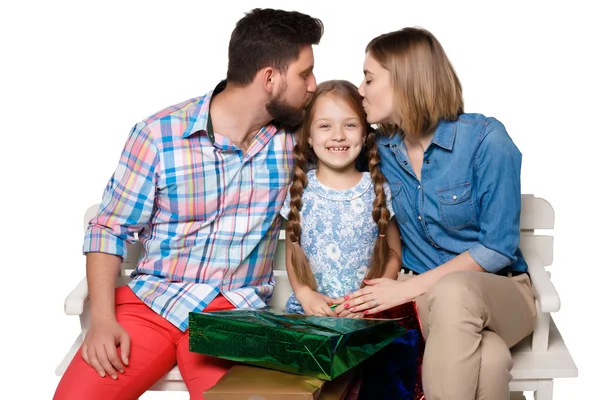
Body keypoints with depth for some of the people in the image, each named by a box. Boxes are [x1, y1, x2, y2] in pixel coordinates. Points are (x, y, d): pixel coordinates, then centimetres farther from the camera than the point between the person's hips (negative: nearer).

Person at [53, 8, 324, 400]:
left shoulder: (294, 136, 1)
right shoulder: (160, 134, -6)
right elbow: (110, 229, -1)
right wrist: (102, 319, -13)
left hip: (235, 309, 1)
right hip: (150, 300, -1)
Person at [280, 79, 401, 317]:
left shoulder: (379, 190, 2)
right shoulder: (300, 190, 4)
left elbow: (394, 254, 6)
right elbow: (291, 253, 9)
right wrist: (305, 295, -8)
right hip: (307, 310, 1)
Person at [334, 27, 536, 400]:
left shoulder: (486, 138, -14)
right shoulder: (382, 149, 0)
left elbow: (499, 247, -15)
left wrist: (410, 287, -20)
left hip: (499, 289, -1)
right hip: (423, 295, 2)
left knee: (453, 290, -39)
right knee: (488, 357, -35)